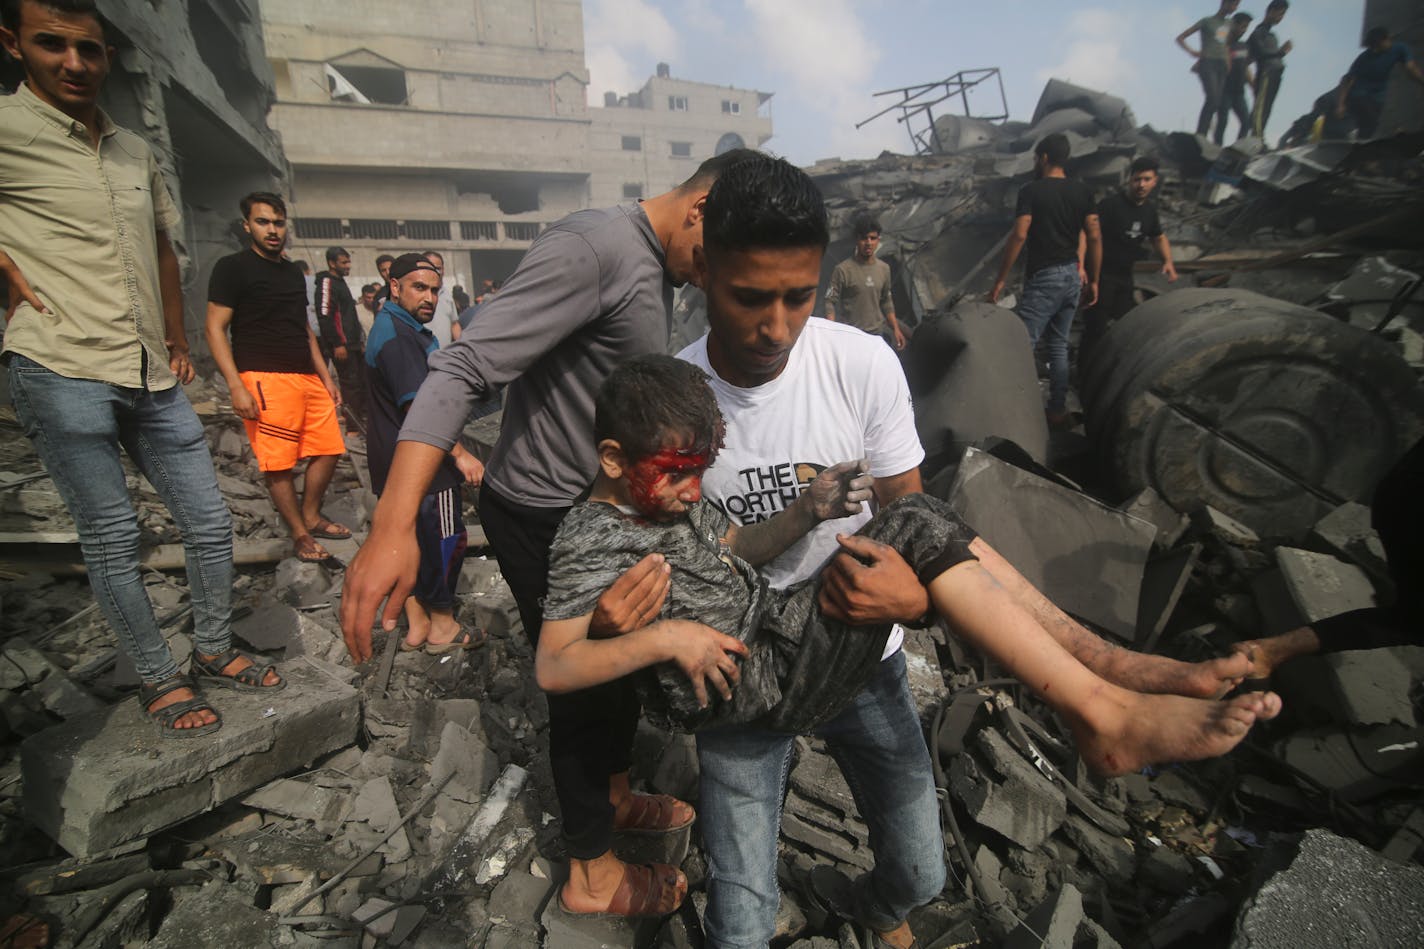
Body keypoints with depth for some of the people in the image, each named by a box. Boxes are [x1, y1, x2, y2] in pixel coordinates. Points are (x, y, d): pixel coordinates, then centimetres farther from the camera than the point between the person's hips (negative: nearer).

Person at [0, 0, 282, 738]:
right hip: (62, 372, -5)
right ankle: (159, 681, 14)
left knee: (208, 522, 7)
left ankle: (213, 652, 24)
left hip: (152, 376, 6)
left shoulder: (136, 154, 15)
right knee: (111, 538, 1)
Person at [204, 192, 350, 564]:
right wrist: (236, 386, -15)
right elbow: (215, 328, -6)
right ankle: (300, 536, 7)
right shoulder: (233, 267, 0)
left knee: (328, 449, 6)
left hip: (308, 378, 7)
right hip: (265, 379, -7)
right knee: (279, 465, -5)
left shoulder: (293, 271, 20)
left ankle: (311, 518, 22)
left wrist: (325, 377, 19)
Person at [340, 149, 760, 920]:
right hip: (540, 517, -9)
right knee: (582, 682, 6)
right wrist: (393, 527, -39)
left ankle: (613, 795, 48)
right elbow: (463, 371, -31)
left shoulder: (659, 269, 7)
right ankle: (593, 874, 31)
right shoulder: (590, 248, -24)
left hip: (597, 507, 9)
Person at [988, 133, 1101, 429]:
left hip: (1043, 278, -7)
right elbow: (1094, 237, 5)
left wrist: (1001, 280, -12)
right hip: (1072, 277, 7)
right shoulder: (1082, 191, 8)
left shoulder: (1031, 190, -9)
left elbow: (1019, 235, -16)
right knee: (1059, 346, 13)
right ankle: (1058, 411, 19)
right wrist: (1093, 280, 13)